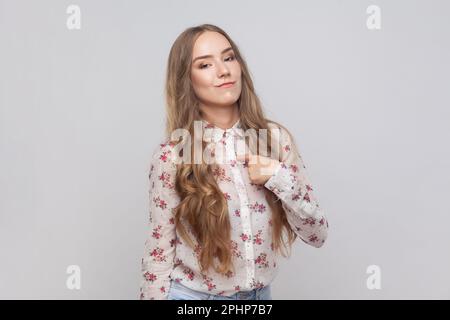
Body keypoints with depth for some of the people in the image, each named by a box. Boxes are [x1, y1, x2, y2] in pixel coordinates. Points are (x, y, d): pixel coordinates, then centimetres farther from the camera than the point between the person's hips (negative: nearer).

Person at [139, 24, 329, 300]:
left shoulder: (276, 137, -9)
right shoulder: (171, 155, -15)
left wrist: (281, 179, -21)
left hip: (260, 293, 3)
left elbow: (317, 234, -7)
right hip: (193, 294, -2)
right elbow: (159, 252, -8)